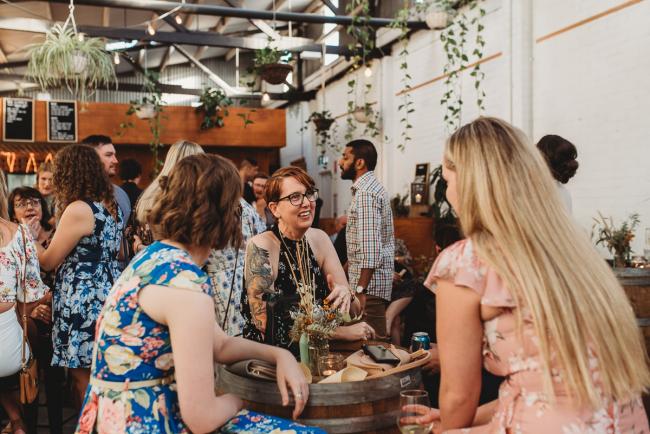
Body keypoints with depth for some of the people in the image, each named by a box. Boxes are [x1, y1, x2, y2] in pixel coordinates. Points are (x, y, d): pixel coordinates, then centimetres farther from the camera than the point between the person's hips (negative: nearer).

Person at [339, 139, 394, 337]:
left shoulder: (365, 193, -17)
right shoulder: (371, 187, 15)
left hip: (369, 284, -10)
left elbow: (370, 247, -26)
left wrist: (360, 290, -27)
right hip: (375, 281, 10)